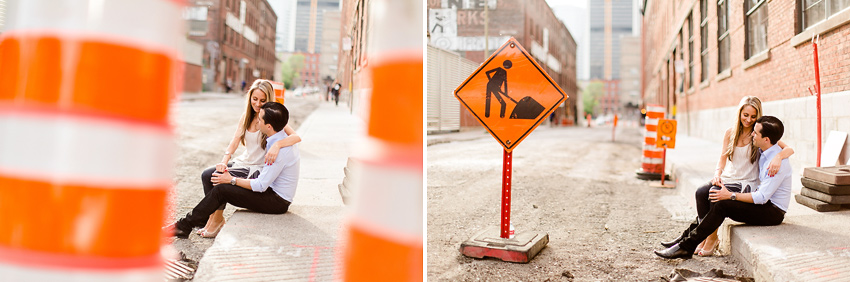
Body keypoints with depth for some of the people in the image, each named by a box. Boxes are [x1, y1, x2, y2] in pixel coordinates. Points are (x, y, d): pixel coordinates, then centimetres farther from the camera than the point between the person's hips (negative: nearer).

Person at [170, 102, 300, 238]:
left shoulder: (280, 150, -27)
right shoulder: (281, 138, 4)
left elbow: (261, 186, -22)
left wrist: (232, 180, -10)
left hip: (277, 202, -10)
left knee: (221, 190, -13)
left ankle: (184, 226, 1)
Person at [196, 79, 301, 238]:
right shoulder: (246, 116, 7)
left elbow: (296, 137, -24)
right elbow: (235, 140, 2)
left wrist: (277, 145, -43)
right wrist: (224, 161, -14)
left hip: (259, 169, -6)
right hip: (244, 162, 7)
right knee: (207, 175, -9)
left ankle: (218, 219, -1)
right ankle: (213, 216, -1)